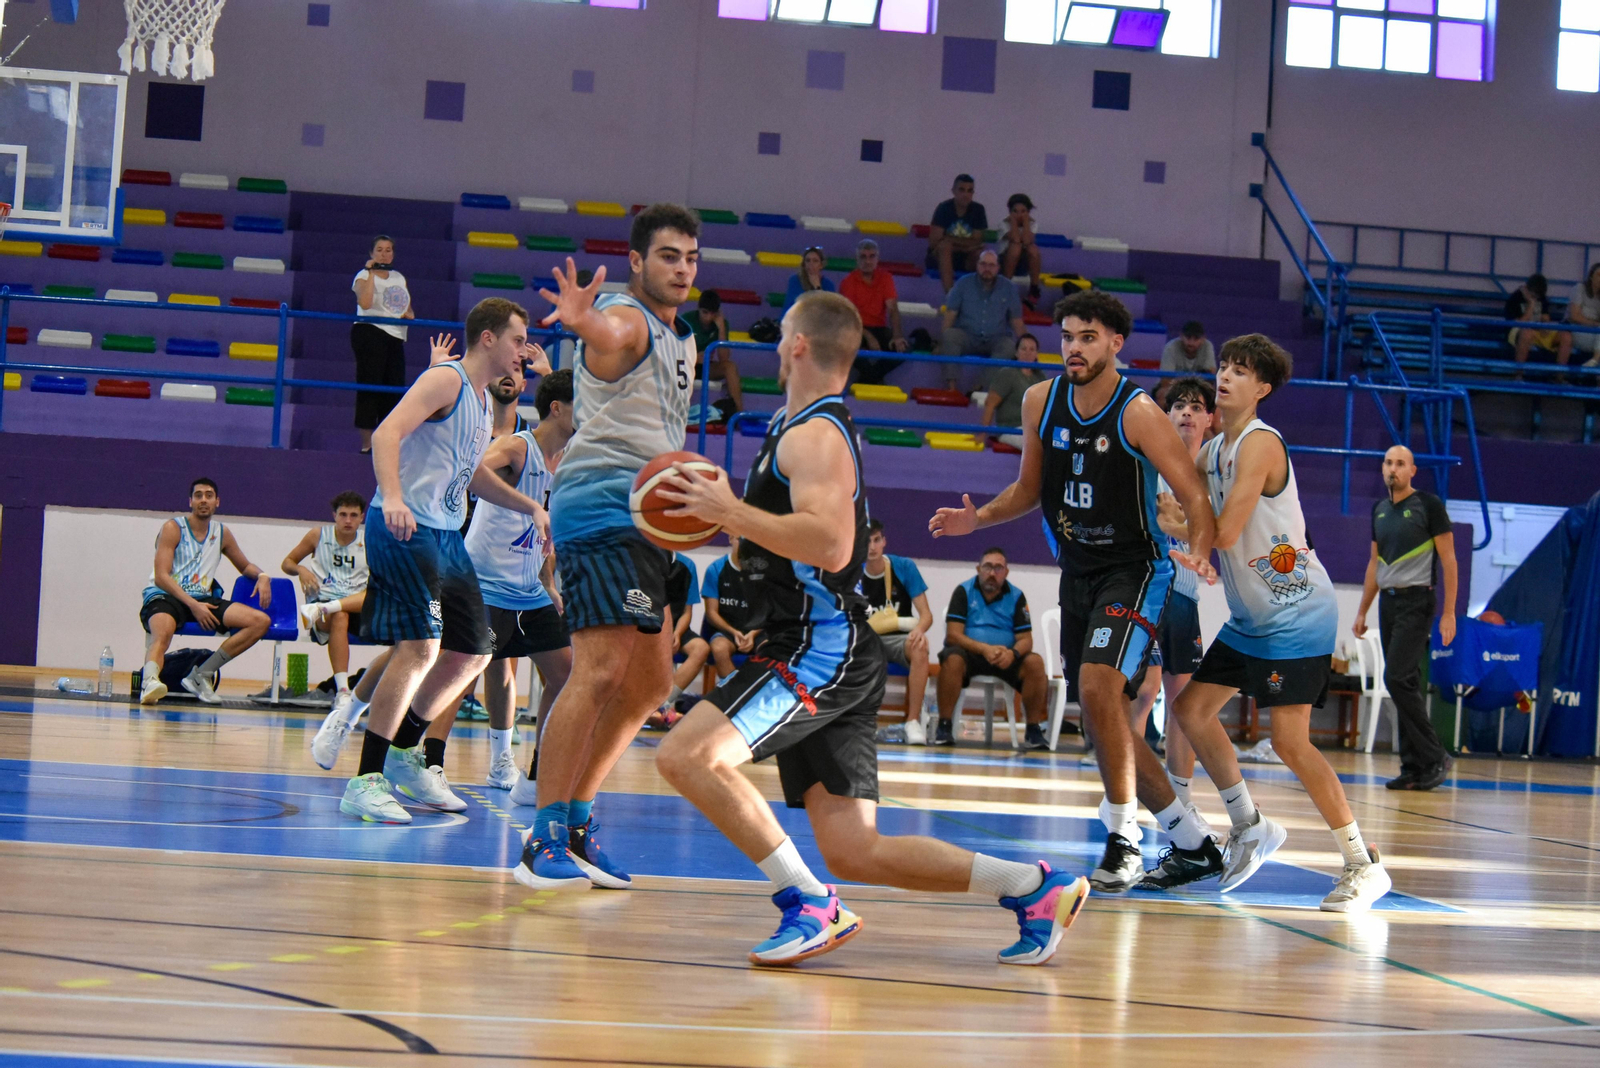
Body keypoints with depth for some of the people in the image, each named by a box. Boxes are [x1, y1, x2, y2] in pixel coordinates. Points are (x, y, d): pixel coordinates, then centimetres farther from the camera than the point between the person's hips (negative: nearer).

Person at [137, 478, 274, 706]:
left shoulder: (221, 533, 14)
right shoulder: (173, 528, -3)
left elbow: (245, 566, 30)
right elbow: (161, 577, -12)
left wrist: (262, 576, 4)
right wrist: (193, 605, -23)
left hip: (201, 599, 6)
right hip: (164, 597, -6)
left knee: (260, 621, -12)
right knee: (163, 631, -41)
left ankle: (200, 676, -12)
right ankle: (149, 681, -66)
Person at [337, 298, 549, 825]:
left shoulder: (483, 399, 19)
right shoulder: (446, 380, -9)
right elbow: (386, 433, -22)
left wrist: (530, 506, 31)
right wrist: (392, 497, -37)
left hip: (447, 536, 10)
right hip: (404, 530, -10)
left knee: (473, 653, 12)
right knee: (420, 647, -20)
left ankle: (405, 755, 28)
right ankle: (365, 781, -17)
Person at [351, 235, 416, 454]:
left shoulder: (399, 278, 18)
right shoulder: (364, 276, -1)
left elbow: (408, 308, 28)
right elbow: (365, 303, -22)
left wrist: (410, 315, 4)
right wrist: (371, 273, -16)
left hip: (395, 337, 7)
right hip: (370, 332, -7)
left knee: (395, 388, 5)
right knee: (370, 386, -8)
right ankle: (367, 444, -7)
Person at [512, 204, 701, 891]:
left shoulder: (682, 341, 21)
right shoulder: (625, 319, -9)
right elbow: (608, 334, -37)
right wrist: (581, 319, -59)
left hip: (648, 519, 10)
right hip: (600, 506, -10)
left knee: (650, 682, 11)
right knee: (601, 669, -18)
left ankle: (576, 823, 19)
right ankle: (544, 842, -17)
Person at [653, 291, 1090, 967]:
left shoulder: (814, 435, -11)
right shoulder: (804, 428, 21)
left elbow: (828, 545, -27)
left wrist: (729, 512, -23)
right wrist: (721, 514, 24)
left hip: (820, 649, -10)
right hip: (834, 657, 10)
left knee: (687, 756, -21)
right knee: (856, 854, 5)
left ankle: (809, 907, -18)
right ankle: (1034, 889, 7)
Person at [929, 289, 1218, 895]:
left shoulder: (1138, 414, -16)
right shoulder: (1041, 402, 1)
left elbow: (1195, 497, -17)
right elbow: (1030, 488, 14)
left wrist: (1198, 552, -36)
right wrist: (980, 517, -3)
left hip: (1134, 569, -7)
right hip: (1077, 572, 7)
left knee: (1098, 686, -27)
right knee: (1102, 718, 9)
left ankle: (1123, 843, -17)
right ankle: (1190, 839, 25)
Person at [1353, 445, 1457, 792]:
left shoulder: (1428, 505, -6)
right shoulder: (1379, 509, 13)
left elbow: (1448, 559, -6)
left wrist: (1449, 613, -12)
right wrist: (1362, 611, 18)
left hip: (1415, 600, -7)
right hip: (1388, 601, 7)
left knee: (1398, 678, -17)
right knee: (1405, 683, 6)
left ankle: (1435, 757, -8)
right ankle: (1414, 768, 8)